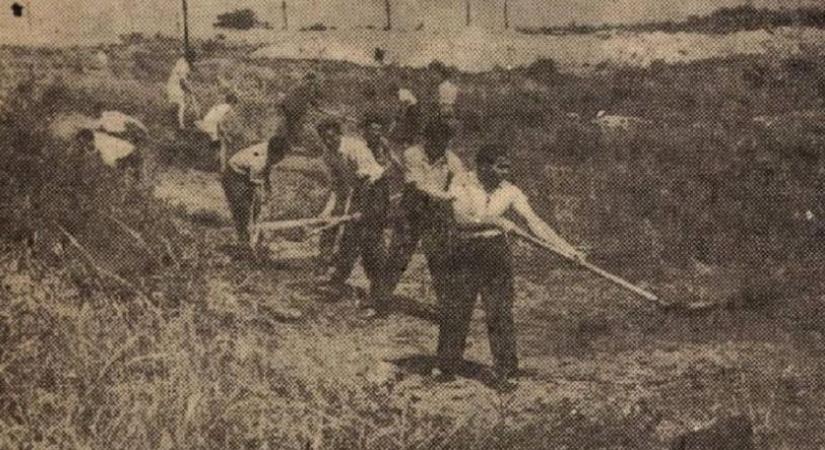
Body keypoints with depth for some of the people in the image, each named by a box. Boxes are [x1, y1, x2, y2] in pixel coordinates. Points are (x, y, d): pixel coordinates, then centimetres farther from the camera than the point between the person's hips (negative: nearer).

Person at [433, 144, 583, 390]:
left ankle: (505, 372, 7)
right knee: (454, 311, 5)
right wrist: (494, 220, -38)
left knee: (500, 313, -2)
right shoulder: (461, 186, -9)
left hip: (496, 252, 1)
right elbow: (462, 219, -25)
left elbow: (534, 222, -7)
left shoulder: (510, 192, -2)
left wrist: (565, 248, -16)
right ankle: (447, 367, 22)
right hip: (464, 253, -1)